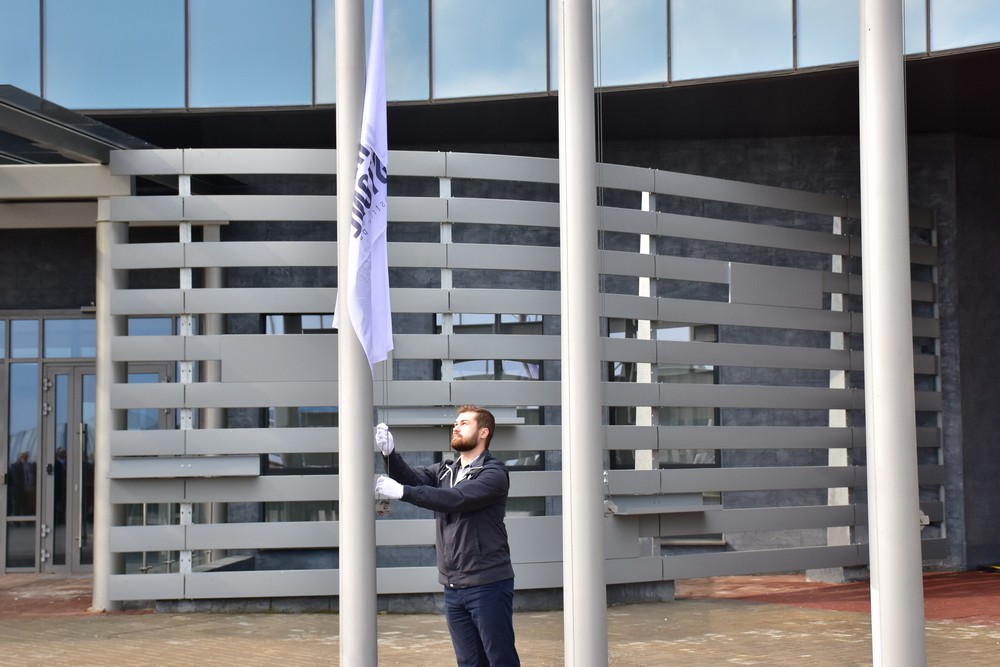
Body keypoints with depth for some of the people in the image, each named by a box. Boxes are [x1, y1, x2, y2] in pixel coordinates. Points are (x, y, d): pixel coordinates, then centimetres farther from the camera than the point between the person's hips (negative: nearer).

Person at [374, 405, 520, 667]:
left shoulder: (494, 474, -10)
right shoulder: (444, 471, 13)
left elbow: (456, 499, -24)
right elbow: (411, 477, -1)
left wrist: (402, 492, -28)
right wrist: (389, 453, -20)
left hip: (487, 586, -7)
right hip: (453, 587, 7)